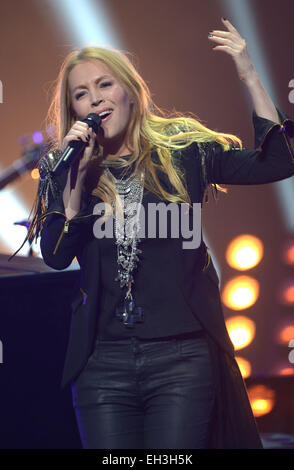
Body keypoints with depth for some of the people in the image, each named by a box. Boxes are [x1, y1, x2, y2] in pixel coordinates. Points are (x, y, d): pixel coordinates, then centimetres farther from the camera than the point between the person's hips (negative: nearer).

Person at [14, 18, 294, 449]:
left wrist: (250, 77, -9)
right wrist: (75, 178, -12)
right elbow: (55, 256, -4)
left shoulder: (181, 148, 4)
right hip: (102, 361, 2)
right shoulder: (62, 169, 8)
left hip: (181, 354, -1)